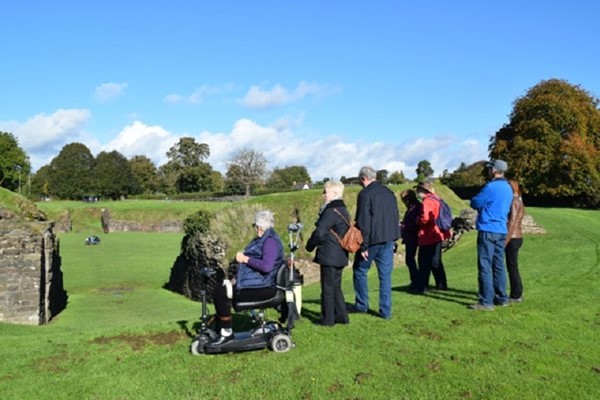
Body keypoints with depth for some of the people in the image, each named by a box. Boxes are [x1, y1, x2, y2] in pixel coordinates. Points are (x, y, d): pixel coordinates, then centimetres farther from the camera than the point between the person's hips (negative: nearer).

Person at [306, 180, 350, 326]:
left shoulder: (331, 211, -18)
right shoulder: (344, 211, 12)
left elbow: (319, 232, -19)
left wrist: (310, 245, -2)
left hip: (329, 256, -9)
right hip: (340, 255, 9)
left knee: (327, 288, 0)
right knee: (336, 287, 17)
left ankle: (327, 319, 8)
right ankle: (341, 316, 21)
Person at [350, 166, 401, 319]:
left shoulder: (365, 194, -10)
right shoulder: (389, 193, 11)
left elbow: (363, 222, -15)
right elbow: (396, 217, 15)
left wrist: (363, 246, -13)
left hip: (373, 239, -6)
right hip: (389, 239, 6)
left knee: (360, 270, 12)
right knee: (385, 275, 8)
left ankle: (361, 305, 19)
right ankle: (386, 311, 9)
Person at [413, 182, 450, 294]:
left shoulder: (427, 201, -16)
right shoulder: (436, 199, 13)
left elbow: (425, 218, -26)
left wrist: (417, 220, -6)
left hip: (428, 237, -9)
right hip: (437, 235, 9)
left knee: (425, 262, -3)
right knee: (436, 261, 18)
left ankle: (422, 287, 0)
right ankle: (442, 284, 25)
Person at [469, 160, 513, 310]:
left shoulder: (491, 187, -14)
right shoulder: (508, 188, 13)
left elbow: (475, 203, -9)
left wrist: (475, 200, 12)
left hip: (488, 230, -8)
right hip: (501, 231, 8)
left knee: (485, 266, -6)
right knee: (498, 265, 14)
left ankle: (486, 301, -6)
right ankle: (501, 298, 20)